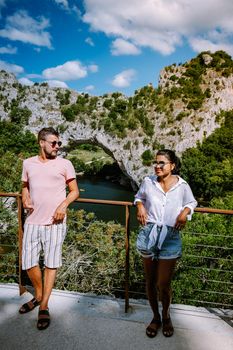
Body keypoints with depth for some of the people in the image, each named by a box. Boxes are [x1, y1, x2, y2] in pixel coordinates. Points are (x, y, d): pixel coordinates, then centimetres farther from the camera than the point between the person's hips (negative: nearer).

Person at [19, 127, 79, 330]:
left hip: (55, 222, -3)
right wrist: (26, 201, 0)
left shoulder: (65, 164, -1)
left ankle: (44, 306, 20)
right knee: (29, 262, 8)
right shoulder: (28, 163, 8)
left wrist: (64, 204, -15)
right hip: (32, 221, 3)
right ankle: (38, 296, 34)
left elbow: (75, 191, 2)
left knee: (51, 263, 4)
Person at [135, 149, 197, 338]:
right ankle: (155, 317, 36)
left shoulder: (182, 185, -1)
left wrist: (185, 212, -3)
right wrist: (140, 206, 0)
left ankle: (166, 316, 32)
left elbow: (192, 202, 17)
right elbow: (139, 196, 21)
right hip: (149, 234, 2)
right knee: (150, 282, 12)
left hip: (170, 237, -1)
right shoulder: (148, 182, 1)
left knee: (163, 285, 0)